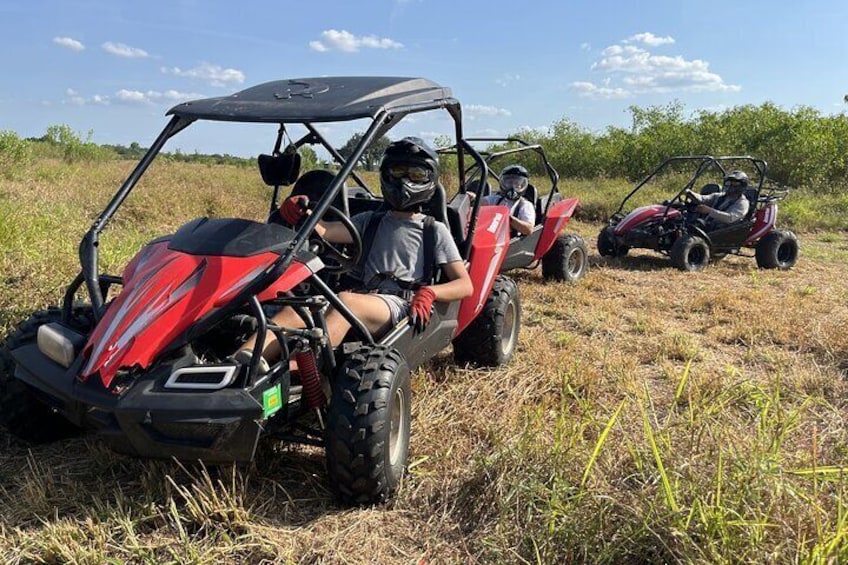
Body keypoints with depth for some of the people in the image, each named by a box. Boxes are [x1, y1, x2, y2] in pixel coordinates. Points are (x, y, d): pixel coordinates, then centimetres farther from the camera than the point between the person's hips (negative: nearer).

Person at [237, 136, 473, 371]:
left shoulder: (434, 230, 18)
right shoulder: (370, 221, 26)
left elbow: (465, 285, 8)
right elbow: (324, 231, 7)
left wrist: (428, 293, -12)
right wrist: (303, 215, -16)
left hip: (398, 305, -3)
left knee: (345, 300, -36)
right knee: (295, 311, -27)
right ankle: (238, 363, -50)